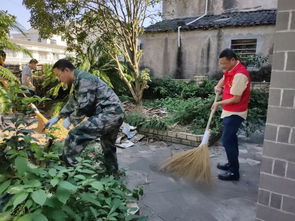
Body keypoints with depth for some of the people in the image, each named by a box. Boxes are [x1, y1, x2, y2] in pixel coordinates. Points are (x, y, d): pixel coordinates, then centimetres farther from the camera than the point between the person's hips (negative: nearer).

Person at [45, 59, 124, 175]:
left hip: (108, 114, -11)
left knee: (75, 135, -16)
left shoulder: (83, 79, -14)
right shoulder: (78, 80, 19)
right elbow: (73, 102, 29)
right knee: (108, 147, 24)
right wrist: (58, 117, 31)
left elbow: (84, 106, -19)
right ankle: (113, 175, 39)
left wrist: (70, 120, -4)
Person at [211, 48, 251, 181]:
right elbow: (223, 79, 25)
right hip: (229, 112, 10)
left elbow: (236, 99, -24)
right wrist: (218, 86, 3)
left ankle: (234, 172, 5)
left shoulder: (240, 75, -25)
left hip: (235, 113, -10)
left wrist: (219, 103, -11)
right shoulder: (230, 70, 4)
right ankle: (231, 164, 35)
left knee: (227, 141, -7)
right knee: (231, 139, 19)